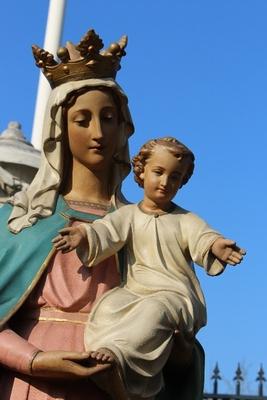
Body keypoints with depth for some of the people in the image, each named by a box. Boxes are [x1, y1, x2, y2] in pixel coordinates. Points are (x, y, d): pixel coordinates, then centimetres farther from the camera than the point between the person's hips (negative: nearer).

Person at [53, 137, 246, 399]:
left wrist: (215, 246, -35)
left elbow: (202, 238, -10)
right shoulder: (129, 214, 14)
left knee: (155, 311, -36)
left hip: (174, 293, -2)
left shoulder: (186, 220, 10)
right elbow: (108, 231, -5)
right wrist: (84, 235, -28)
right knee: (108, 307, -29)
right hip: (134, 291, 2)